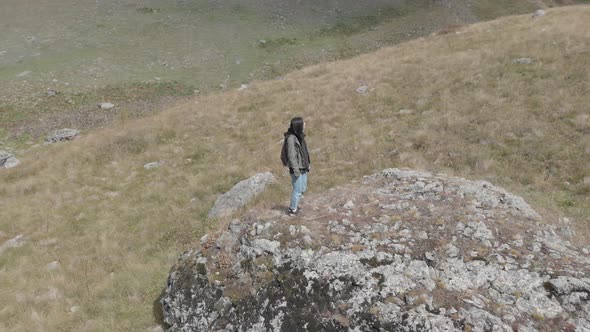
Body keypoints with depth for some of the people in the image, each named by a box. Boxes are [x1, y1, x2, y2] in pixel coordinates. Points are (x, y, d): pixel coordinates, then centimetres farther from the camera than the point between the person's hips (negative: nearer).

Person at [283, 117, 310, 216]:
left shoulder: (300, 136, 5)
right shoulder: (291, 138, -21)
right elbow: (291, 156, -21)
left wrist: (308, 163, 16)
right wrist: (296, 170, -20)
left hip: (303, 168, 9)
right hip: (297, 169, -9)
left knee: (303, 189, 19)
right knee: (297, 190, 1)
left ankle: (293, 205, 35)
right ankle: (293, 210, 16)